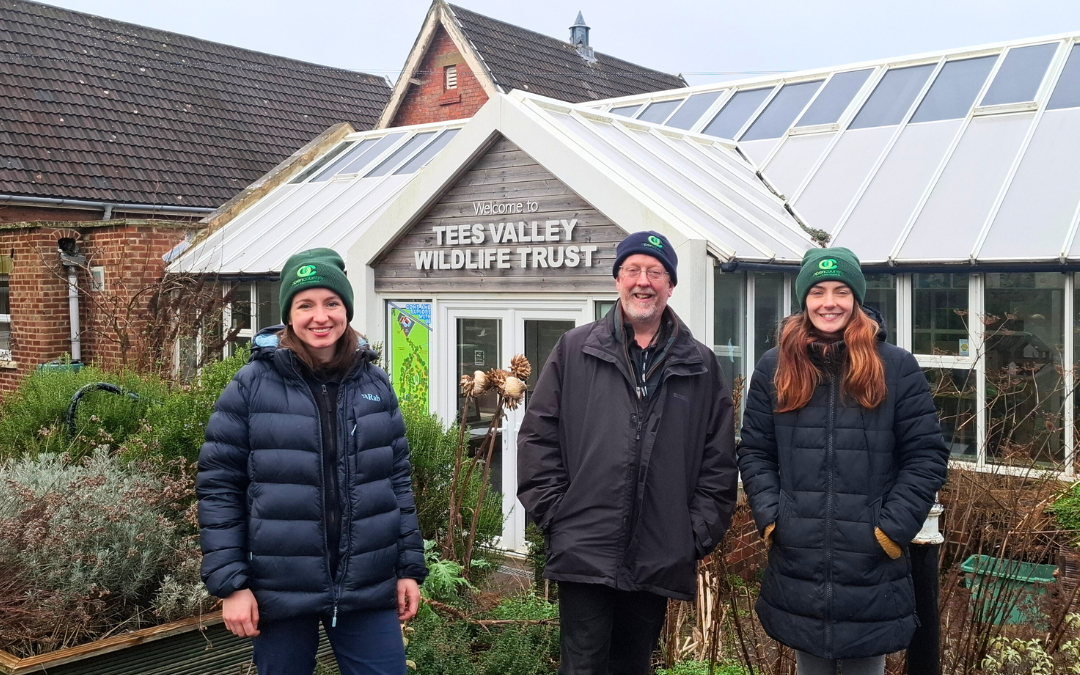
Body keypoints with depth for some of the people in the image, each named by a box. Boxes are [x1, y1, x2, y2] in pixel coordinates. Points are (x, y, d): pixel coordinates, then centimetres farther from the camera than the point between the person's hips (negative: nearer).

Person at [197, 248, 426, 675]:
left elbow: (397, 480, 10)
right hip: (279, 592, -2)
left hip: (369, 591, 2)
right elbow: (219, 487, -4)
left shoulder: (375, 384, 5)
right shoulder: (251, 386, -5)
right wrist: (230, 583, -8)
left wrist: (410, 567, 7)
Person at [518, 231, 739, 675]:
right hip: (585, 556, -2)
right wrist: (555, 513, -5)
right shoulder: (575, 350, 3)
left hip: (660, 565, 2)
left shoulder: (701, 366, 8)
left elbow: (719, 460, 8)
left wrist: (699, 533, 1)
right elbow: (538, 437, 2)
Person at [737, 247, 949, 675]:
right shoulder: (774, 367, 6)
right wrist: (770, 518, -5)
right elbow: (755, 453, 7)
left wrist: (892, 528, -10)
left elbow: (926, 456, -2)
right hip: (797, 567, 2)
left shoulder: (896, 366, 0)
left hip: (872, 568, -1)